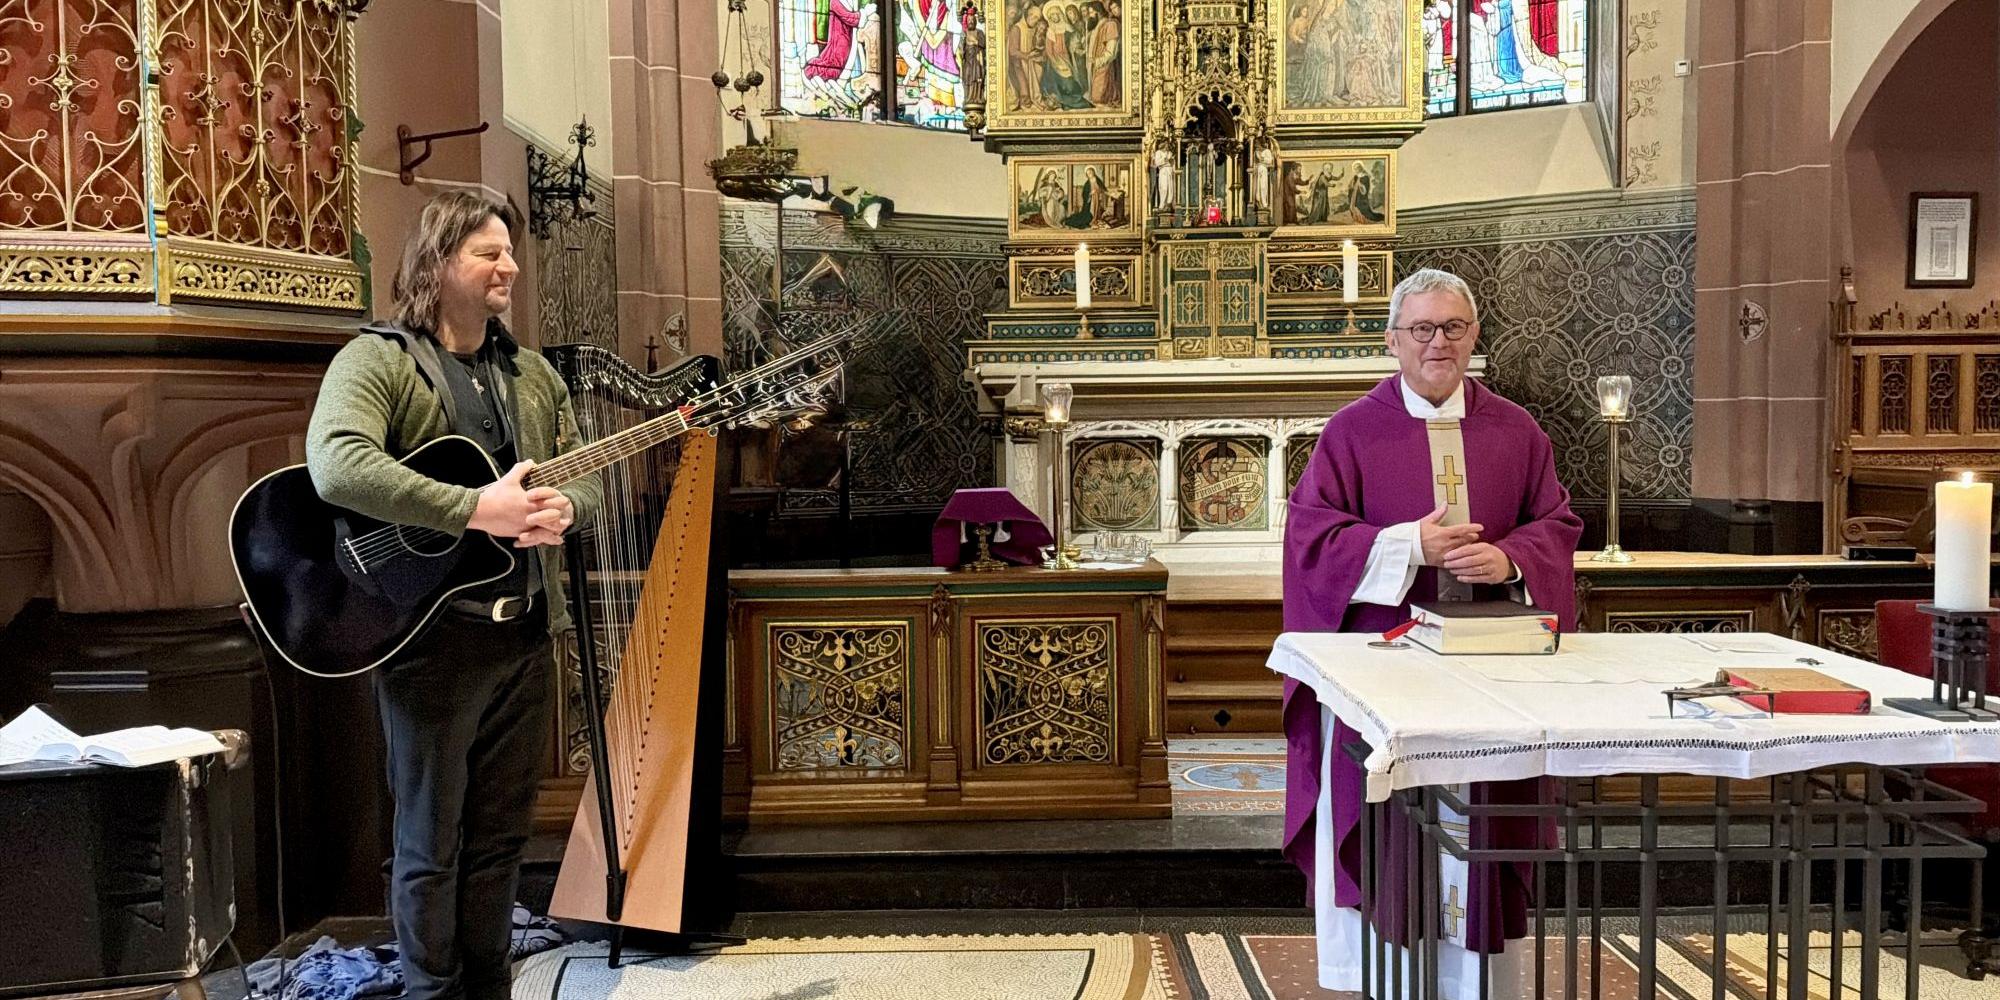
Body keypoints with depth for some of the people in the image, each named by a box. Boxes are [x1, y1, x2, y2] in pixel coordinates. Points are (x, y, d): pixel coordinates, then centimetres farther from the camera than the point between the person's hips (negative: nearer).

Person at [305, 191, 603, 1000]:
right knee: (432, 842, 6)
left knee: (501, 834, 15)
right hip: (430, 631, -6)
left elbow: (587, 479, 14)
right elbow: (336, 464, -27)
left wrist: (562, 508, -11)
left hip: (525, 630, 6)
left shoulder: (534, 374, 13)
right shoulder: (378, 359, -8)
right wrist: (476, 509, -30)